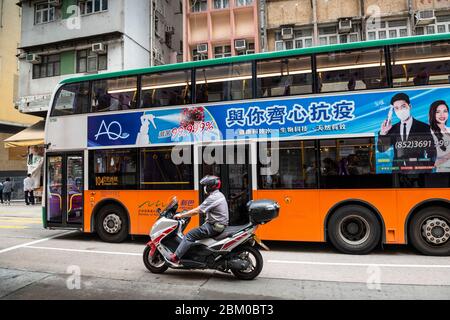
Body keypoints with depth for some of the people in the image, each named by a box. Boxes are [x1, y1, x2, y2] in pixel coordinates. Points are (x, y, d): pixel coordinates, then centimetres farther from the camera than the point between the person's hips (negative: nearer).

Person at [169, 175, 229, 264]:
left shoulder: (212, 198, -18)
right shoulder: (219, 194, 13)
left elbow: (196, 211, -20)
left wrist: (181, 215, -11)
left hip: (213, 227, -10)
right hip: (220, 224, 10)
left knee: (190, 235, -12)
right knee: (195, 231, 20)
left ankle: (175, 257, -12)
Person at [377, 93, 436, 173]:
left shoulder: (424, 128, -3)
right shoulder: (393, 129, 6)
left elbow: (431, 153, -2)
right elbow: (381, 149, 2)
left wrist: (427, 171, -9)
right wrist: (383, 132, -11)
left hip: (417, 170, -2)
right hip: (397, 170, 3)